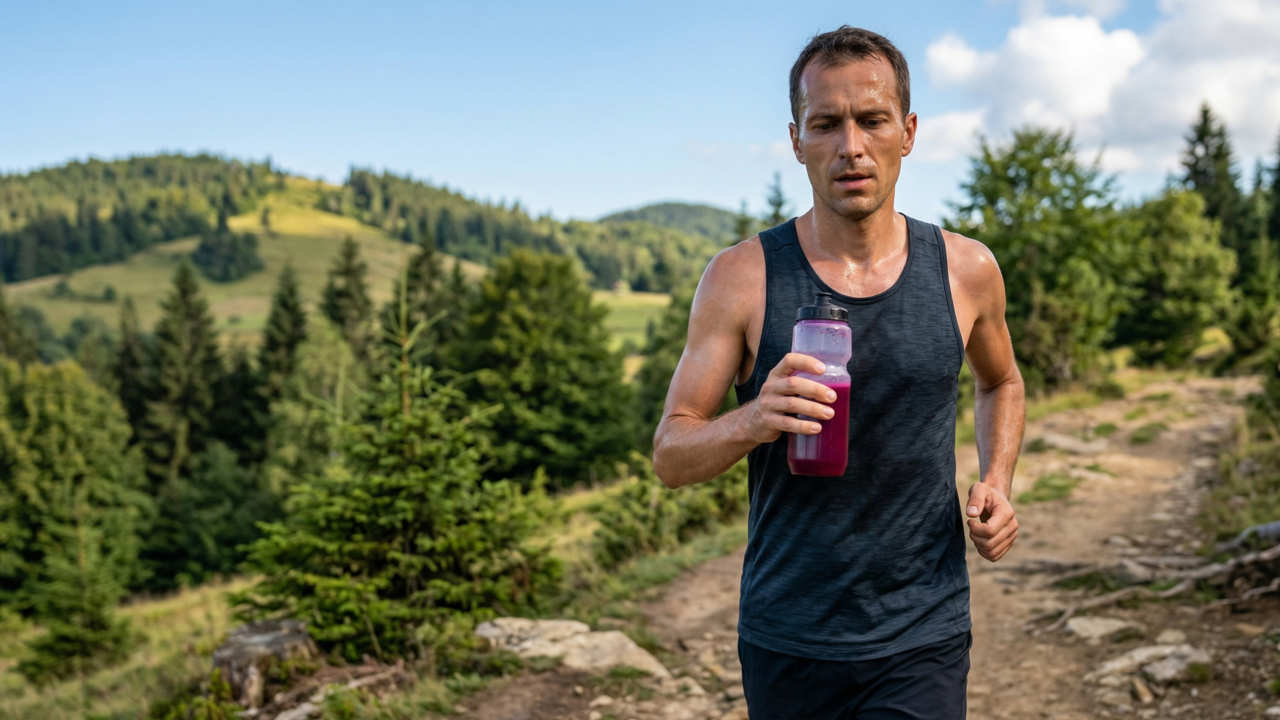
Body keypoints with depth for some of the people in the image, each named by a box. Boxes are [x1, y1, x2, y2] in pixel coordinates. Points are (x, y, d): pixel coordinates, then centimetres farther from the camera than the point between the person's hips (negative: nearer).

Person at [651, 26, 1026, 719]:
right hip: (785, 641, 0)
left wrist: (996, 484, 3)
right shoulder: (741, 278, -7)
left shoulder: (965, 270, -1)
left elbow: (1000, 382, 21)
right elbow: (670, 457, -7)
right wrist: (752, 421, -27)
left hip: (921, 642, 0)